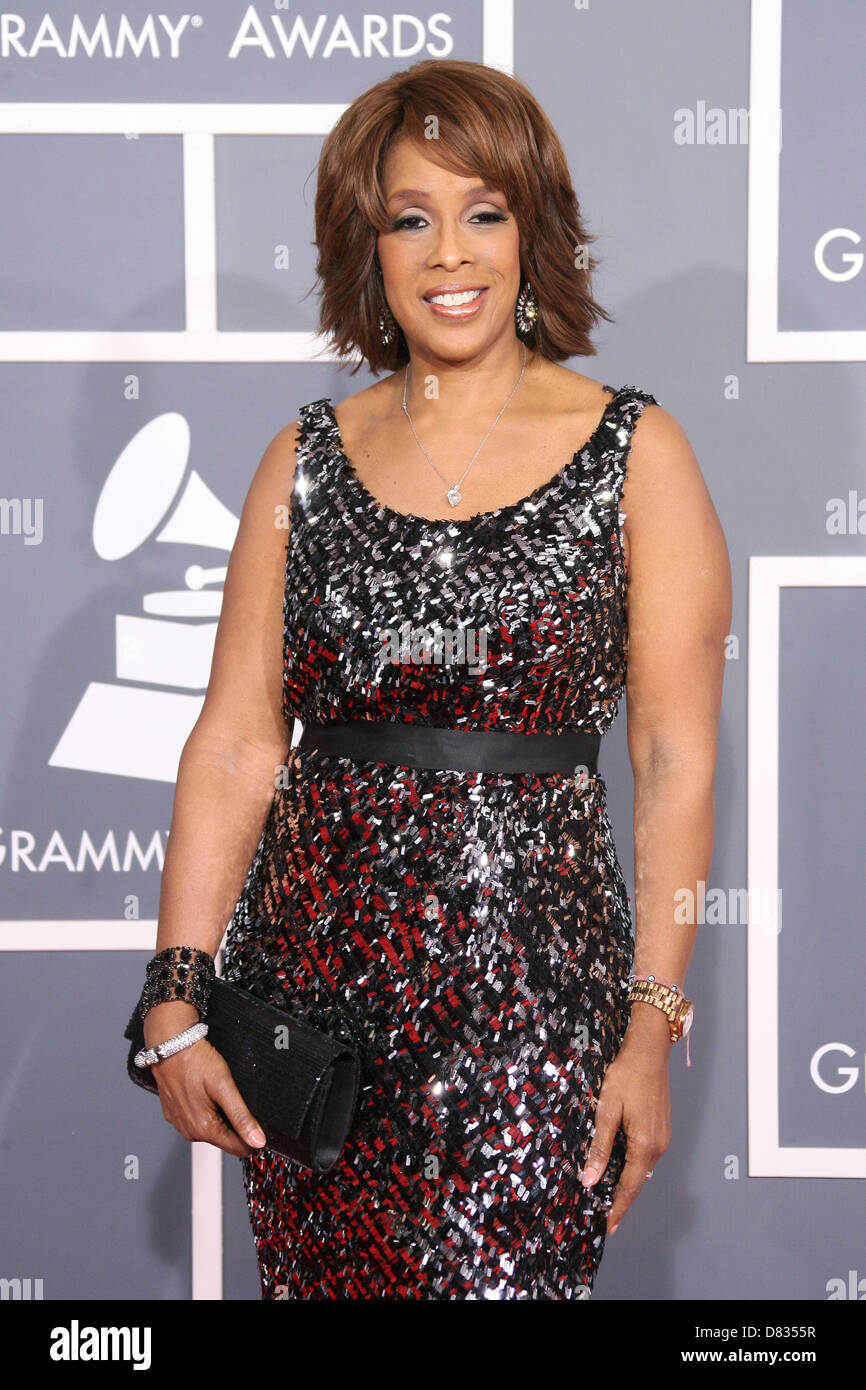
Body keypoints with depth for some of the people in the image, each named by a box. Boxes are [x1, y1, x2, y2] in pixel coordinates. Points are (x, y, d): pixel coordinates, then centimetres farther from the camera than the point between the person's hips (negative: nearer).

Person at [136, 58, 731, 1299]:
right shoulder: (306, 460, 7)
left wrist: (653, 1029, -9)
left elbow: (676, 763, -4)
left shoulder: (634, 453, -1)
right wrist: (177, 997, -2)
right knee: (317, 1276, 10)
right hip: (311, 967, 3)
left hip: (530, 969, -3)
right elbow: (234, 744, 4)